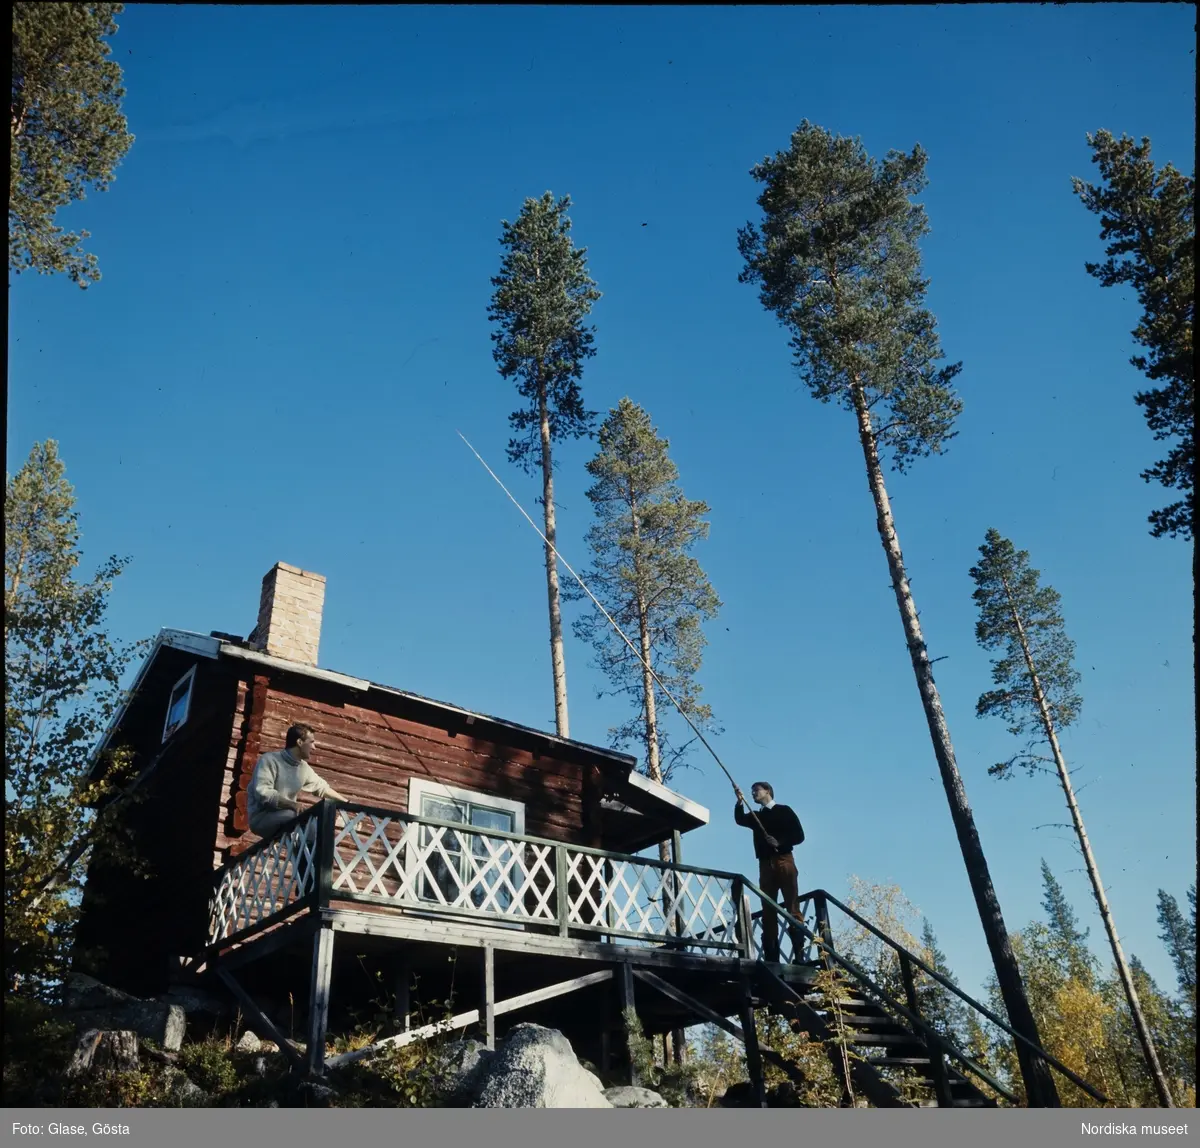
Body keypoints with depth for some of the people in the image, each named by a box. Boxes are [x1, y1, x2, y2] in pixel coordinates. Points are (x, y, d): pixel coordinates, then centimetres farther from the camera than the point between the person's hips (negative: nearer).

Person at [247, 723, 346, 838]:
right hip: (261, 818, -8)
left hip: (287, 817, 8)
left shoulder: (304, 768, 7)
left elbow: (322, 787, 21)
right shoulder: (270, 759, -13)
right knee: (294, 815, -33)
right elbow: (262, 792, -25)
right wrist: (291, 805, -31)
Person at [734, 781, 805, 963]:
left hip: (784, 861, -4)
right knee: (768, 911, -2)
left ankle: (800, 953, -16)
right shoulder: (756, 816, 23)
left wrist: (780, 842, -12)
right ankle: (771, 956, -6)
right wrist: (740, 802, -13)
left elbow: (799, 835, 2)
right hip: (765, 864, 4)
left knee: (792, 907, -11)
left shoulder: (784, 810, 10)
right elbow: (740, 820, 1)